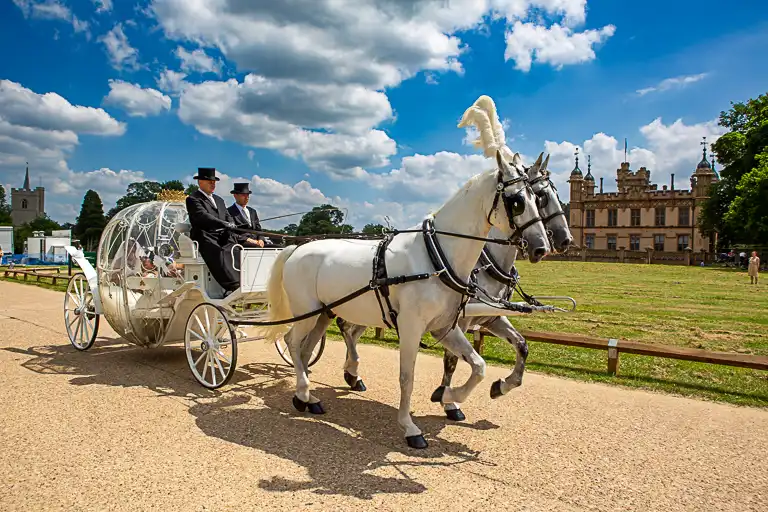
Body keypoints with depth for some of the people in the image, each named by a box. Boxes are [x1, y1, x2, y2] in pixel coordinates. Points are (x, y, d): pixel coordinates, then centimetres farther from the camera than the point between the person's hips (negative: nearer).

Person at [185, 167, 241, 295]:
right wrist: (224, 224, -26)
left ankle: (235, 287, -36)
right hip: (205, 237, -6)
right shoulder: (193, 199, 5)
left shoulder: (219, 200, 29)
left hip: (223, 237, 7)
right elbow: (203, 216, -13)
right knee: (218, 252, -36)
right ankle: (233, 286, -47)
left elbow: (228, 218, 24)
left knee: (235, 251, -25)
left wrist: (229, 229, -1)